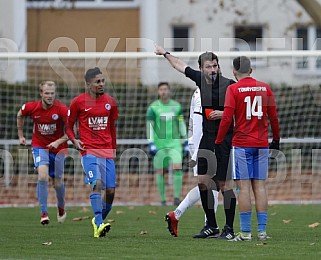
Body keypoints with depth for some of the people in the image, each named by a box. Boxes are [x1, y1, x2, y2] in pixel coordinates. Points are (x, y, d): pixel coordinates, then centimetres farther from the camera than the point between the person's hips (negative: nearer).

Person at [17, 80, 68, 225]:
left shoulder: (62, 109, -20)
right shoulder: (31, 107, -12)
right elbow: (20, 116, 11)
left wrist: (59, 141, -30)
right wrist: (20, 135, 16)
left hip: (58, 148, 0)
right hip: (39, 146, 0)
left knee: (57, 183, 9)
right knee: (43, 176, -22)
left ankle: (61, 208, 40)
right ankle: (44, 213, -14)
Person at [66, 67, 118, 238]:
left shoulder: (110, 102, 12)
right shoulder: (78, 102, 0)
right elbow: (69, 126, 9)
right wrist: (74, 140, -8)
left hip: (107, 151, 4)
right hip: (89, 151, -4)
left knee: (110, 190, -2)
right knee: (96, 183, -23)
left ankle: (99, 221, 21)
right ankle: (99, 224, -27)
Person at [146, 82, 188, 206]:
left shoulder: (176, 106, 7)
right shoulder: (153, 107, -2)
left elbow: (182, 124, 14)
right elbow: (149, 126, -3)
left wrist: (186, 142, 12)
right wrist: (151, 144, -12)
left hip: (174, 142, 1)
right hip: (159, 143, -1)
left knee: (177, 167, -16)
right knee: (160, 172, 2)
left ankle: (177, 197, -8)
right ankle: (163, 199, 13)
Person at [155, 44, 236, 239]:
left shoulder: (229, 85, -10)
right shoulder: (200, 79, 6)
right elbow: (181, 66, 23)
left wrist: (225, 114, -18)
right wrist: (165, 53, 33)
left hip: (225, 138, -6)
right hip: (207, 137, 6)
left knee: (225, 182, -6)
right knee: (203, 181, 4)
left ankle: (229, 228, 0)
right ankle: (211, 227, 13)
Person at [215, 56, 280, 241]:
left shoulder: (233, 89, -4)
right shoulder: (264, 87, 7)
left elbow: (227, 118, -9)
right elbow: (273, 116, 9)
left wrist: (218, 142, -2)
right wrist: (276, 140, 20)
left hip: (242, 144, -3)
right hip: (262, 144, 3)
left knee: (244, 187, -3)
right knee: (260, 186, 5)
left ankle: (246, 232, -6)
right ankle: (262, 231, 2)